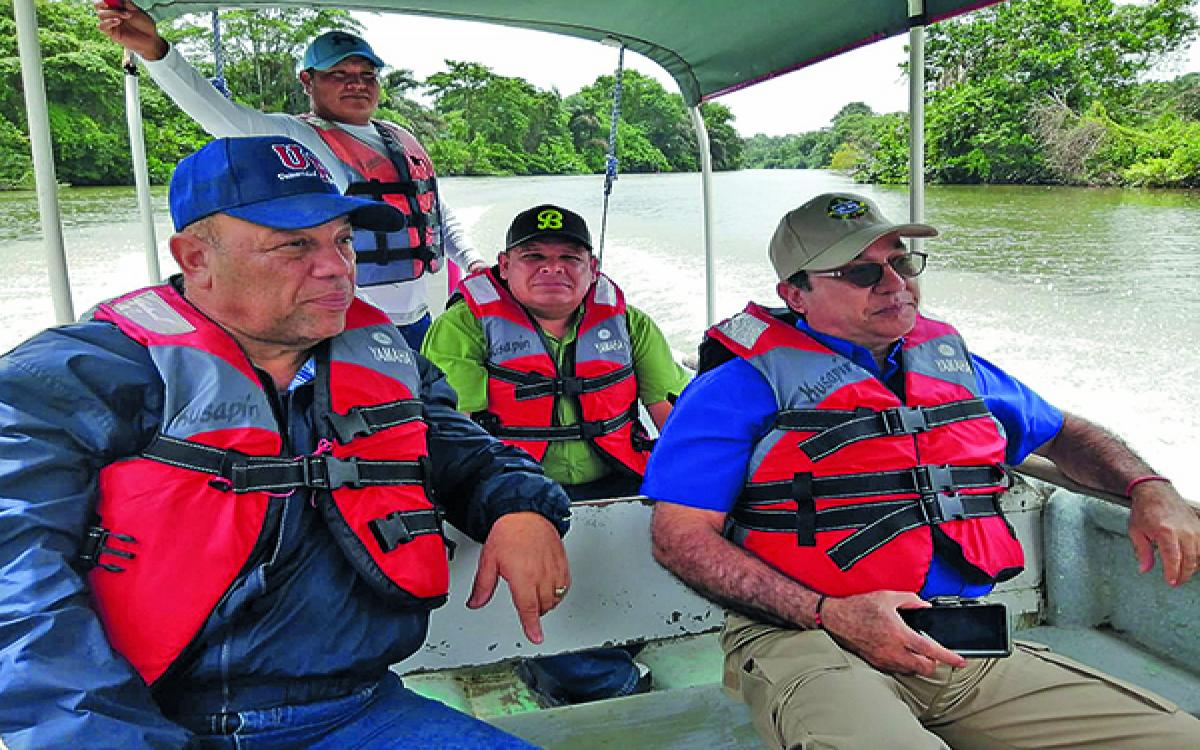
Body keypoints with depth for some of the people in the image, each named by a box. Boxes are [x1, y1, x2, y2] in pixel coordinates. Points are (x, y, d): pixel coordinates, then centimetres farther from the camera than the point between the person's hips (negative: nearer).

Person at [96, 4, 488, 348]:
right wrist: (154, 50, -34)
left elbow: (439, 214, 25)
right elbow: (221, 114, -21)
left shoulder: (402, 140, 16)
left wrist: (472, 260, 10)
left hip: (418, 320, 7)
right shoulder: (298, 138, -6)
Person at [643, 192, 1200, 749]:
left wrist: (1149, 488, 13)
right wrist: (827, 613, -18)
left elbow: (1063, 433, 34)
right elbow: (679, 534, -9)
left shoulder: (953, 364, 18)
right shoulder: (747, 383, -2)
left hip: (969, 643, 7)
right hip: (809, 641, -6)